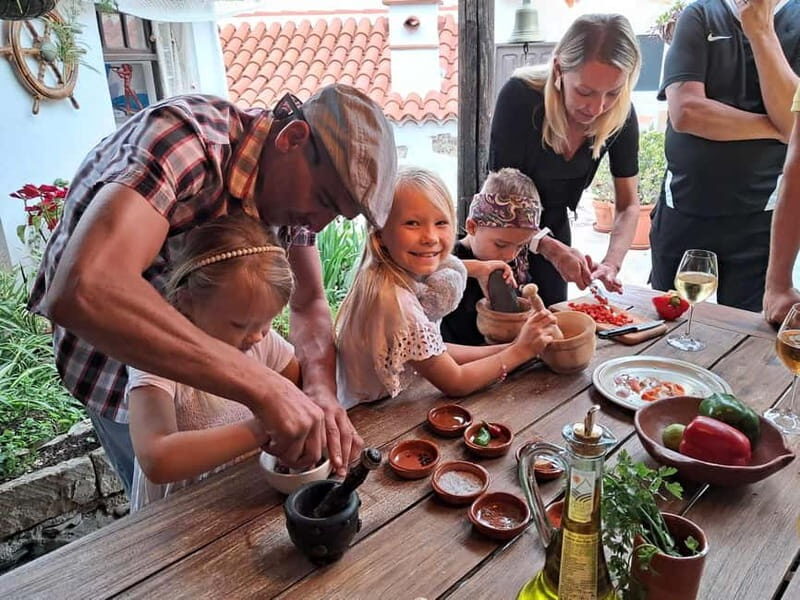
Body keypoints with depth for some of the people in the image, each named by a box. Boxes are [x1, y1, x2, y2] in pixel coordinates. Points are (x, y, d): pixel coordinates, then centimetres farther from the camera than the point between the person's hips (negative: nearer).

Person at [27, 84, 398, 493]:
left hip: (190, 333, 6)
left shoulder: (295, 181, -11)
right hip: (106, 340, -5)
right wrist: (261, 386, -52)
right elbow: (81, 291, -48)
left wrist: (321, 388, -27)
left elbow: (308, 302, -7)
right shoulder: (187, 135, -35)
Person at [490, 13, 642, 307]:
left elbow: (628, 206, -9)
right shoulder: (520, 96, -28)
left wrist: (611, 263, -27)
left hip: (554, 227, 4)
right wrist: (551, 248, -38)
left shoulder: (620, 114, -16)